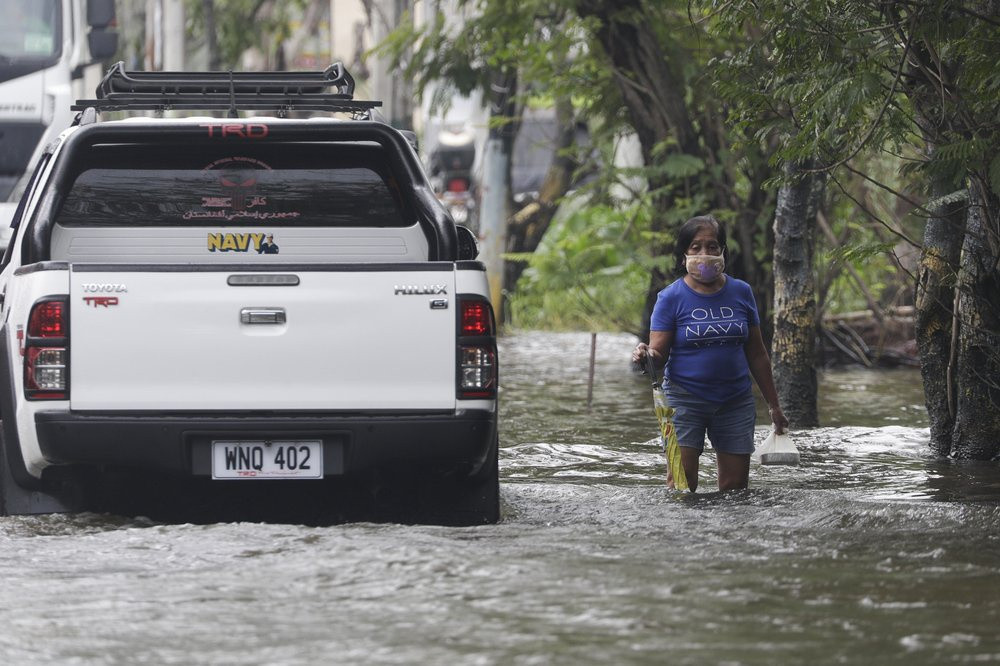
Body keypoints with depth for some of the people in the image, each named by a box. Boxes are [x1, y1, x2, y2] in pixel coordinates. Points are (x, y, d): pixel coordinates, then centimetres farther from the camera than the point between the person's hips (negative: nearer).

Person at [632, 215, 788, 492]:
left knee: (735, 486, 2)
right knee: (681, 483, -13)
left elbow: (757, 354, 13)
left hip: (735, 402, 3)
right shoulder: (671, 297, -3)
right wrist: (645, 356, -31)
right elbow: (658, 353, -7)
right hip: (685, 400, -3)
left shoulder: (740, 292, 6)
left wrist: (773, 405, 14)